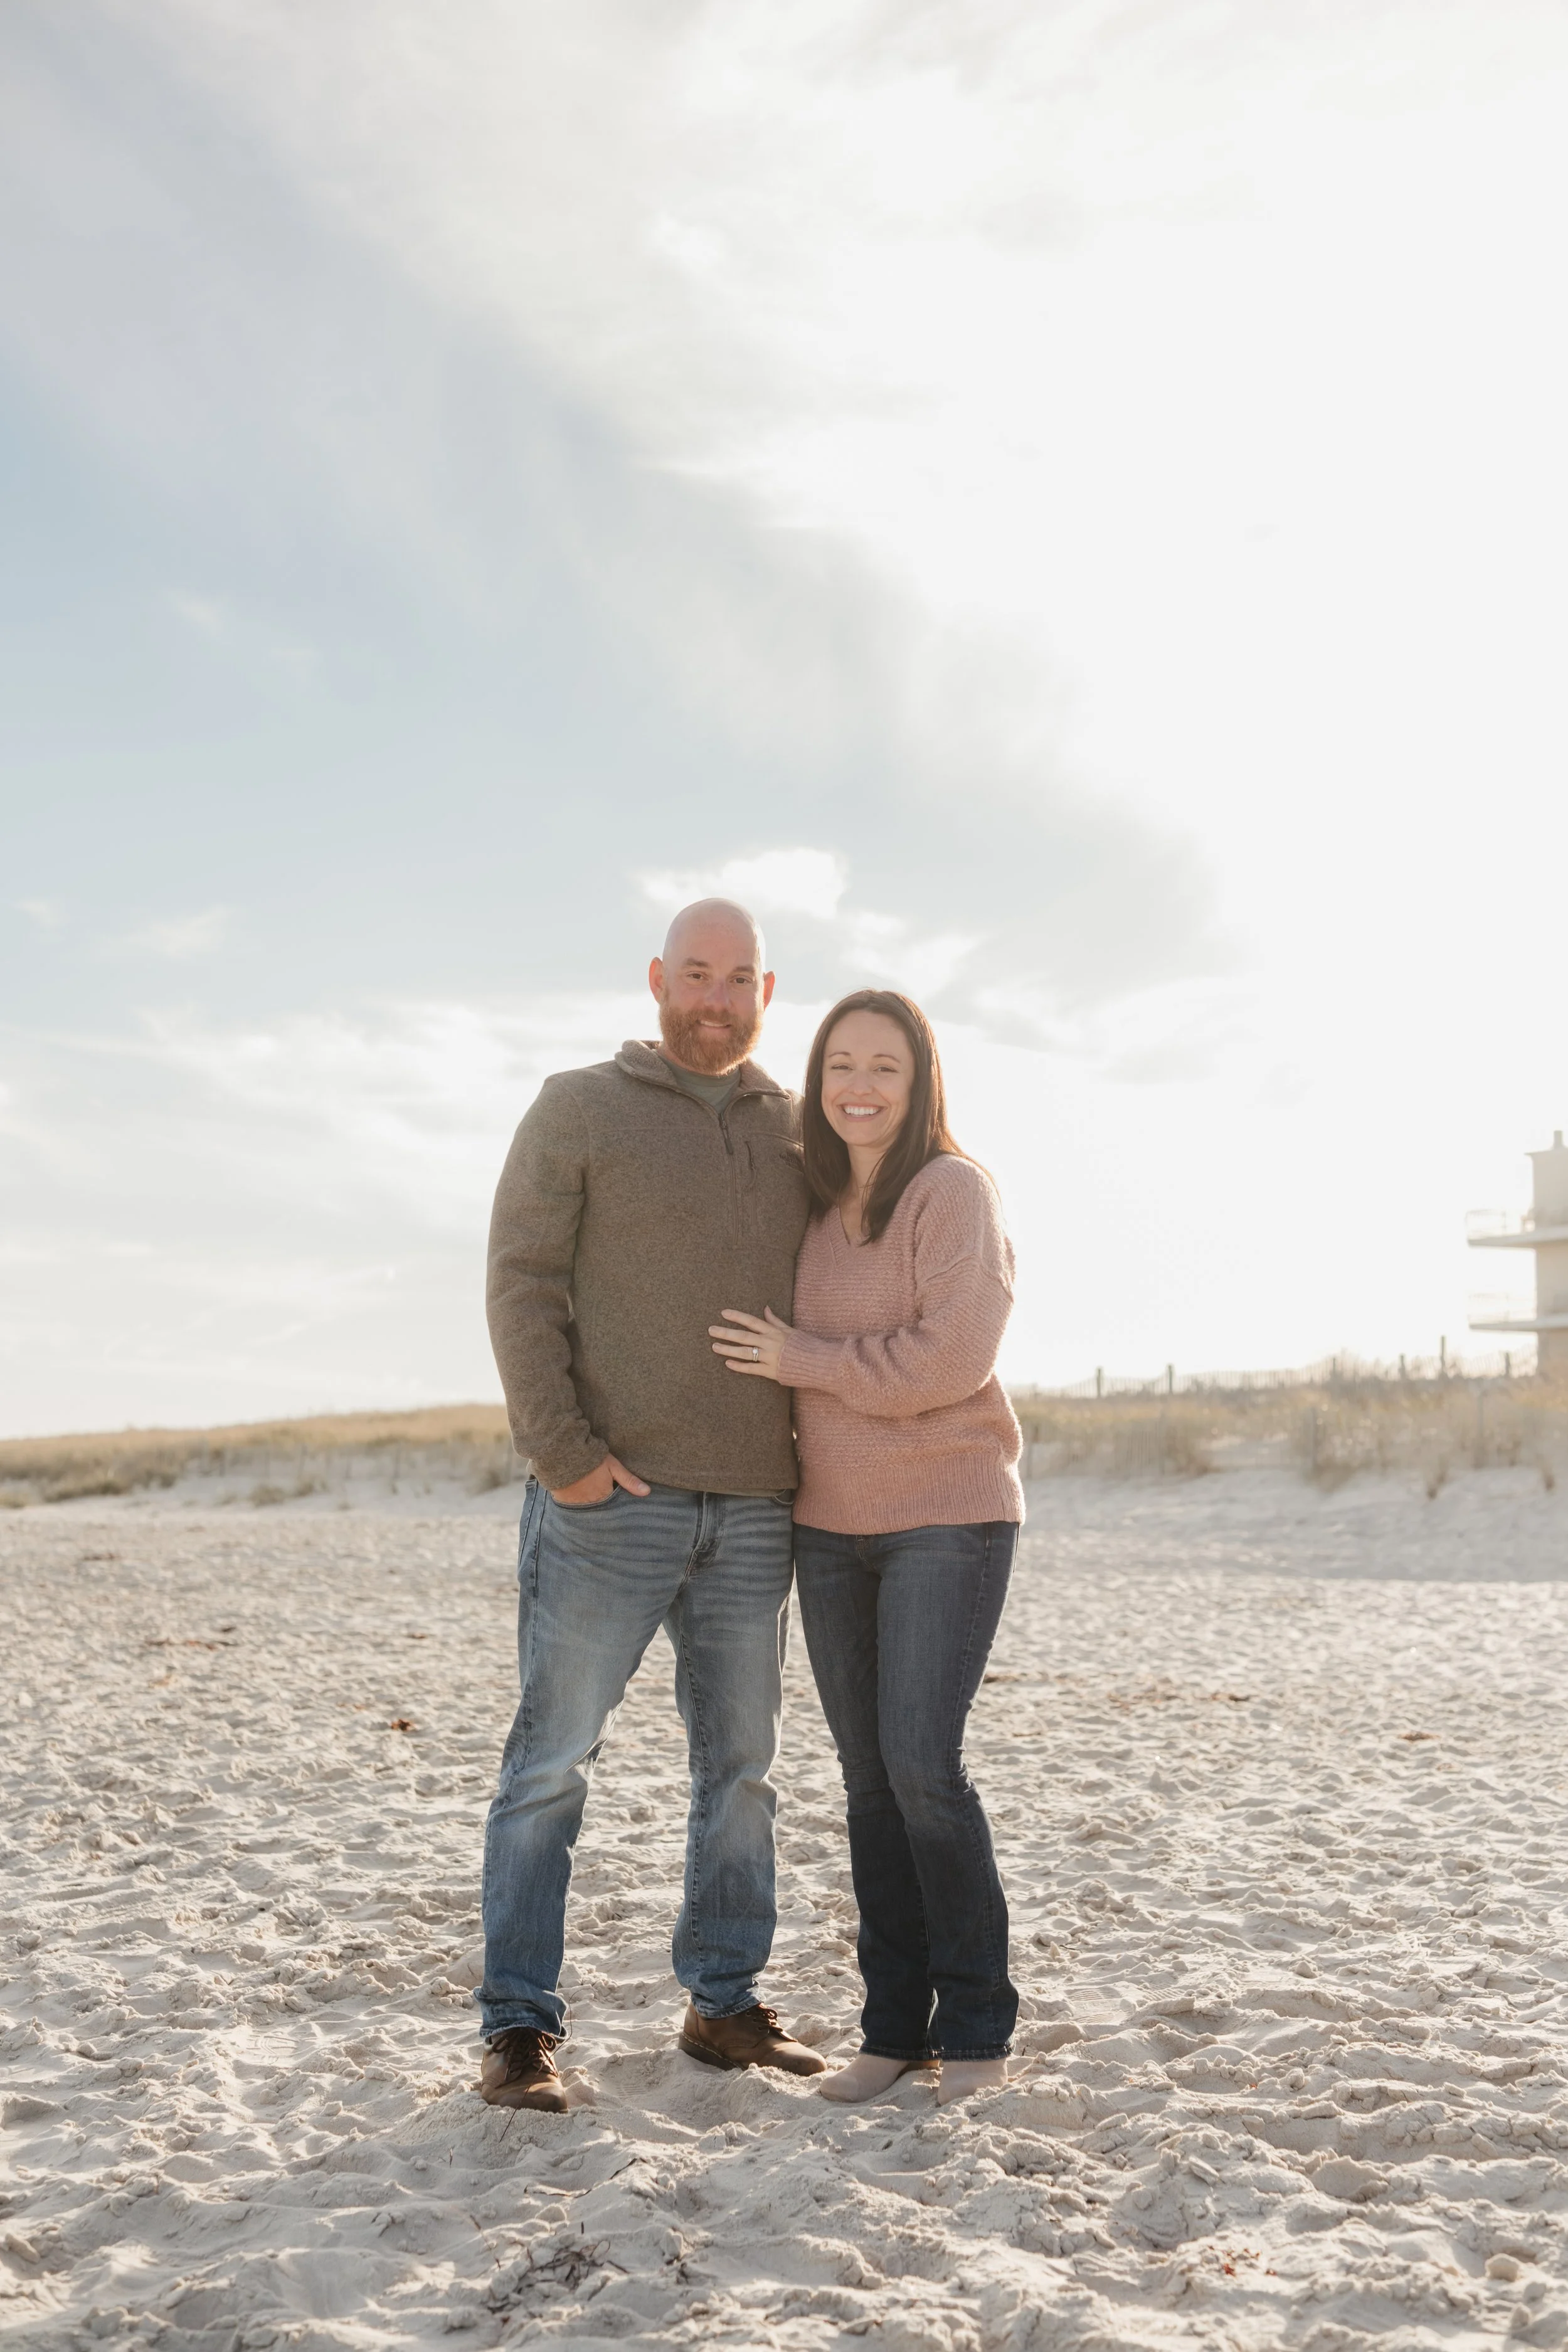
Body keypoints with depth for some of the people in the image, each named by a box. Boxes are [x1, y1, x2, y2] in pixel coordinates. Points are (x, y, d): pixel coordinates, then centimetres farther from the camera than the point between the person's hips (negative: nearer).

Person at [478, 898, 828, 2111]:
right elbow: (523, 1283, -6)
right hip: (608, 1501, -5)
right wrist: (561, 1450, -15)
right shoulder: (579, 1110, 1)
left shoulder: (797, 1133, 14)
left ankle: (726, 2004, 22)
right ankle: (520, 2025, 6)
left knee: (743, 1763, 10)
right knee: (554, 1758, -2)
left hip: (754, 1510, 5)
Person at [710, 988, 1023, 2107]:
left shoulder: (954, 1191, -11)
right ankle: (894, 2025, 17)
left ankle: (977, 2024, 5)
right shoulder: (818, 1208, 10)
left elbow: (951, 1356, -21)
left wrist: (806, 1361, -14)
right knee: (871, 1778, 7)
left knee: (923, 1765, -12)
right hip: (835, 1525, 6)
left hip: (948, 1519, -6)